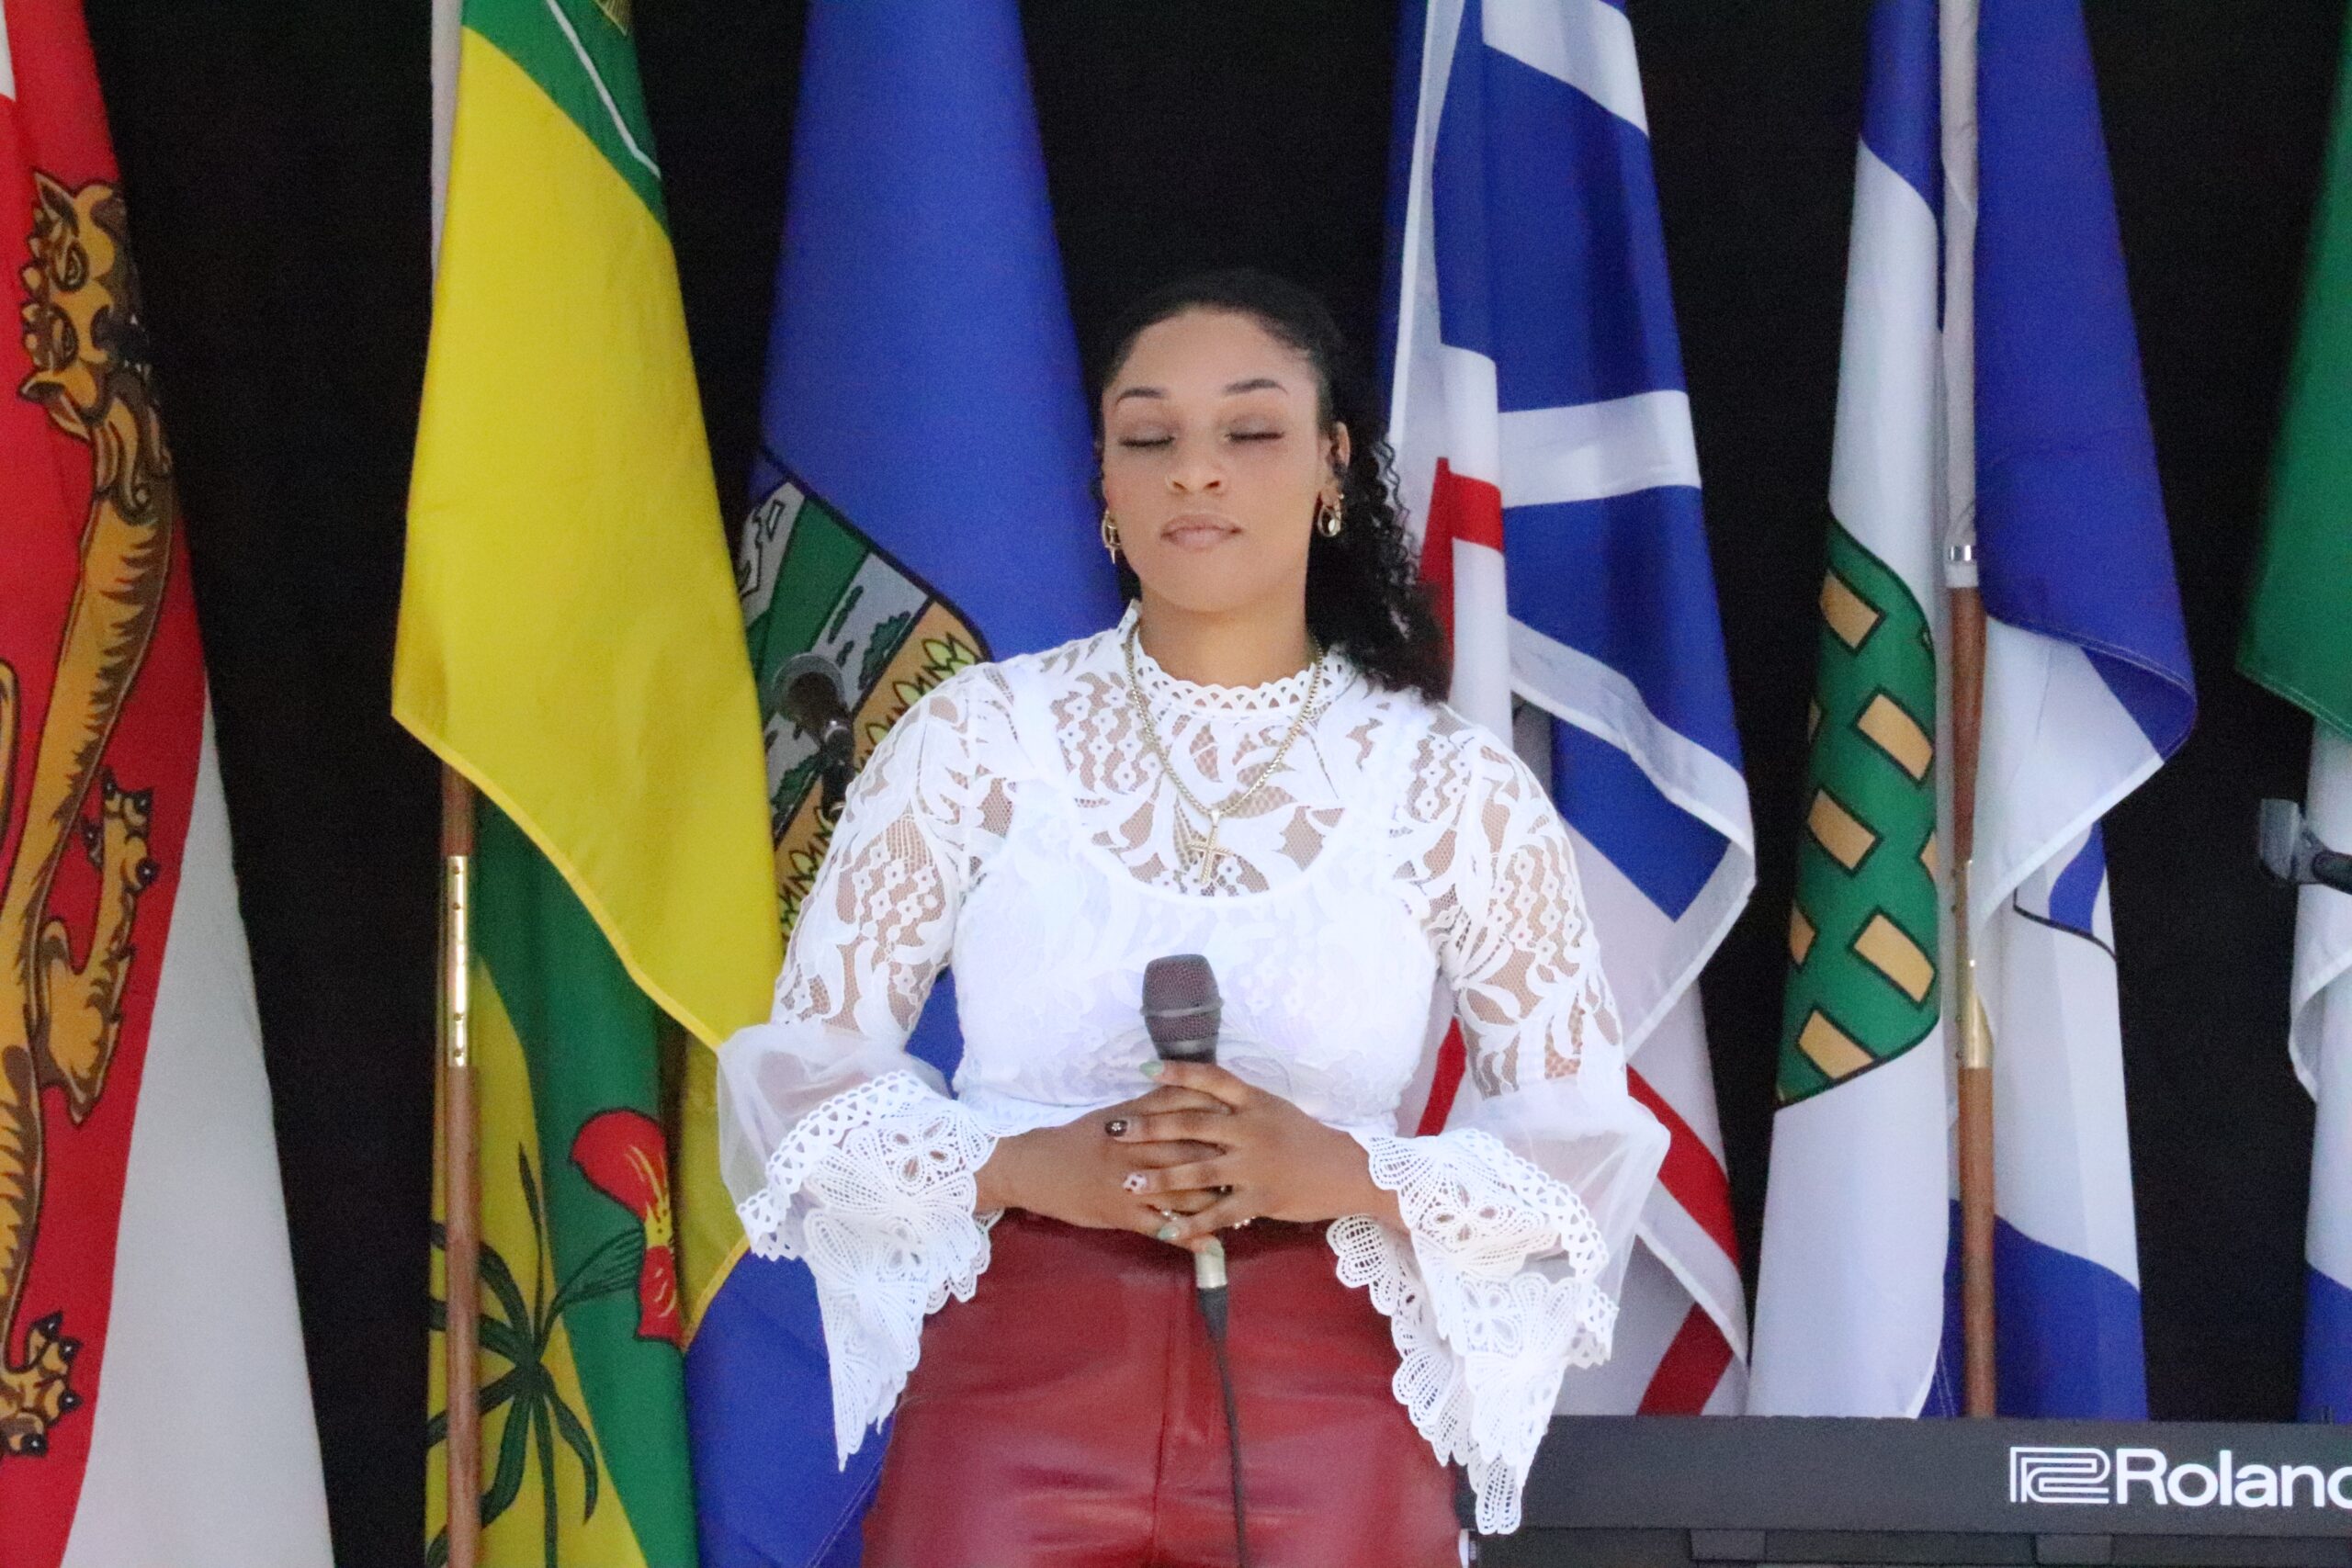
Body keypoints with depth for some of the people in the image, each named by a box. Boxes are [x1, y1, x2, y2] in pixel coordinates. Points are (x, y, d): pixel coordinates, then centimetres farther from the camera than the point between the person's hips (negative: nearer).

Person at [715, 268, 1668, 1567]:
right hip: (1012, 1388, 0)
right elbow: (796, 1073, 3)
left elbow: (1584, 1153, 2)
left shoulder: (1453, 784, 2)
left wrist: (1344, 1174, -15)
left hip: (1328, 1413, 0)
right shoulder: (975, 737, 2)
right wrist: (1023, 1169, -14)